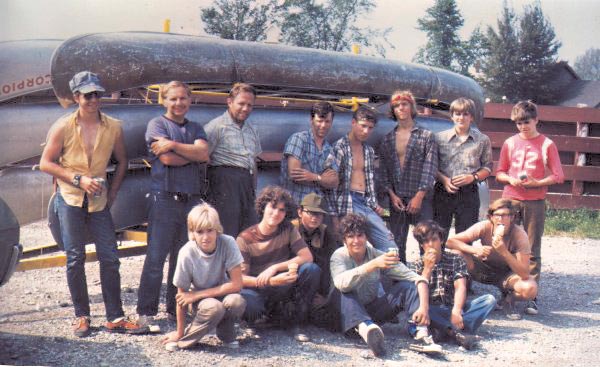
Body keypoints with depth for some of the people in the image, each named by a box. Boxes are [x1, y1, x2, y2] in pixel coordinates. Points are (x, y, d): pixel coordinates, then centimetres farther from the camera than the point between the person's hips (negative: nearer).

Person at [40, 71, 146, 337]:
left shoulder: (113, 127, 1)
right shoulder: (63, 127, -6)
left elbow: (122, 161, 14)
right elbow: (46, 163, -3)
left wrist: (113, 191, 2)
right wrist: (79, 180, -13)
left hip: (99, 200, 2)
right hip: (69, 198, -2)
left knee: (110, 258, 0)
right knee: (75, 258, 0)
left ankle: (115, 318, 6)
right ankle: (81, 316, 12)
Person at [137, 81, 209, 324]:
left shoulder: (196, 128, 17)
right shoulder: (157, 124, 4)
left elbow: (203, 153, -3)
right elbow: (167, 159, -11)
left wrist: (173, 145, -11)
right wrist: (194, 153, -1)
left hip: (193, 200, 5)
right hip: (165, 199, -5)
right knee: (155, 258, -4)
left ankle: (176, 309, 18)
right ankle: (146, 312, 2)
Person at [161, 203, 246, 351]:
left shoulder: (228, 243, -24)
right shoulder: (187, 253, -24)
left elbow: (236, 284, -22)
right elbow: (182, 296, -15)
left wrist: (196, 295, -21)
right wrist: (179, 333, -9)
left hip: (222, 292, 1)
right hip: (201, 301, -1)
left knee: (237, 302, -33)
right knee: (214, 308, -35)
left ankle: (225, 332, -1)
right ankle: (183, 339, -9)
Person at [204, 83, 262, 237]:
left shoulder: (252, 129, 22)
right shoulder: (217, 126, -3)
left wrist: (254, 191, 23)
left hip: (247, 181, 8)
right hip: (225, 177, -7)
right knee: (227, 234, -9)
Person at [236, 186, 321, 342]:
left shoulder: (288, 230, 1)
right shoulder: (245, 239, -8)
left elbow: (307, 257, -9)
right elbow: (241, 278, -14)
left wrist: (274, 268, -19)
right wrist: (272, 281, -31)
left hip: (284, 289, 3)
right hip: (257, 290, -3)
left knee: (312, 269, -23)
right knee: (245, 302, -39)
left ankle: (297, 323, -9)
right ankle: (262, 315, 1)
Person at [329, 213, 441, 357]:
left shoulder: (378, 255, -9)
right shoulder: (339, 256, -14)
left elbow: (418, 279, -15)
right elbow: (341, 283, -38)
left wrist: (424, 307, -32)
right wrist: (373, 264, -46)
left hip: (373, 310, 3)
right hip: (349, 313, -2)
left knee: (407, 286, -17)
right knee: (343, 293, -33)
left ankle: (421, 334, -39)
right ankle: (365, 329, -61)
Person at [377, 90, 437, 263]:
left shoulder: (426, 136, 2)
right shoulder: (387, 140, 12)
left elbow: (430, 167, -5)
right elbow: (383, 170, 9)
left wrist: (419, 196, -12)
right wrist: (392, 195, -3)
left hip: (421, 198, -3)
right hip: (396, 198, 3)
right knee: (397, 244, 5)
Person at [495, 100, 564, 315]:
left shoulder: (547, 145, 0)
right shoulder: (510, 143, 9)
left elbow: (558, 177, 0)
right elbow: (499, 173, 13)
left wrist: (537, 183, -15)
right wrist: (510, 179, -8)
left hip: (535, 202, -3)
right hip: (510, 200, 3)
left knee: (532, 250, -1)